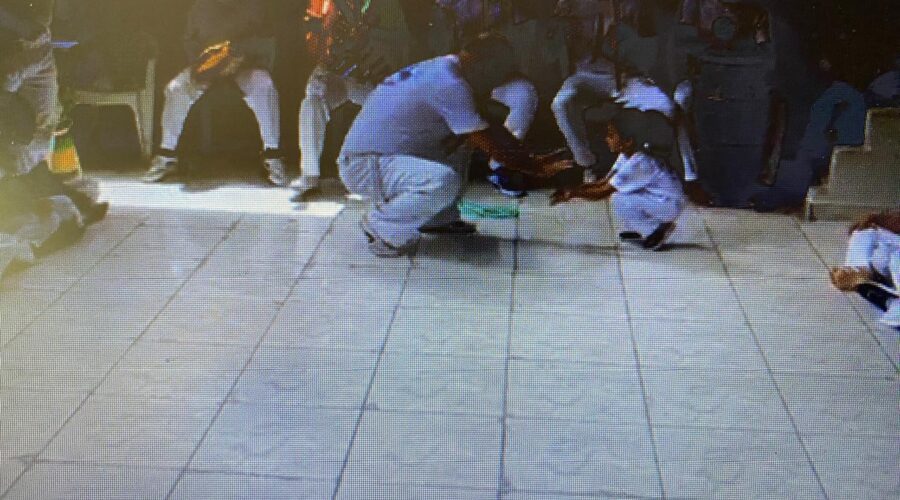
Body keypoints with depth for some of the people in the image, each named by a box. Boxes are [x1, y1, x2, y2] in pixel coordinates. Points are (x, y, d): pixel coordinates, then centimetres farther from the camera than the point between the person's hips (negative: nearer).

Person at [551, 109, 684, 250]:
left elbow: (603, 192, -24)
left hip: (669, 205, -10)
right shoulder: (627, 154, 1)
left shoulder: (638, 163, -27)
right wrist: (571, 190, -8)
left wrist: (573, 194, -17)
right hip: (654, 198, 10)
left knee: (619, 201, -24)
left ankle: (656, 230, -6)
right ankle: (641, 230, 13)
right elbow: (604, 182, 1)